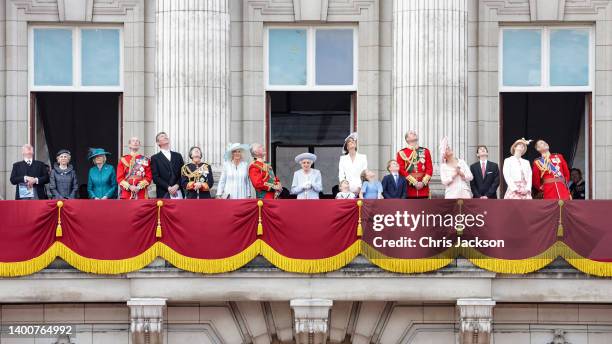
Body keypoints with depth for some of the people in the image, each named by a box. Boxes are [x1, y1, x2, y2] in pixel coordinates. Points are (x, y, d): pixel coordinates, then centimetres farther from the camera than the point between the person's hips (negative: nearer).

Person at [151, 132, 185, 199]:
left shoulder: (178, 156, 17)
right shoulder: (155, 158, 7)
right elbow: (155, 177, -1)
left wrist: (177, 185, -7)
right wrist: (168, 187, -13)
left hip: (178, 193, 3)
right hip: (163, 194, -3)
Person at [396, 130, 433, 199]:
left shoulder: (425, 151, 12)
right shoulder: (402, 153, 3)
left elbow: (430, 169, 6)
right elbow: (401, 170, -5)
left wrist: (423, 182, -9)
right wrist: (414, 182, -12)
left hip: (423, 190, 3)